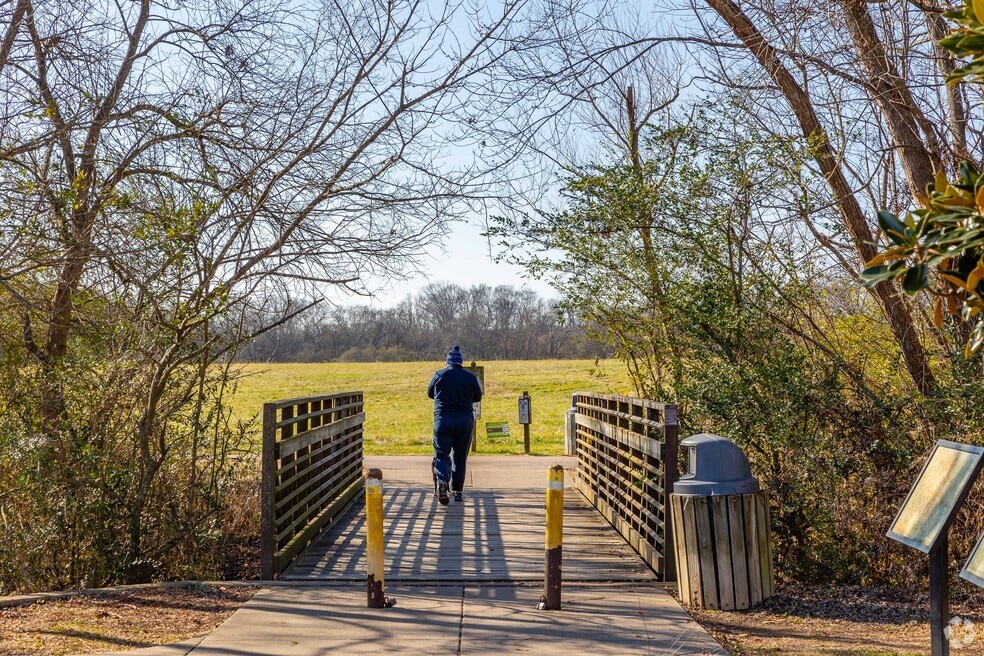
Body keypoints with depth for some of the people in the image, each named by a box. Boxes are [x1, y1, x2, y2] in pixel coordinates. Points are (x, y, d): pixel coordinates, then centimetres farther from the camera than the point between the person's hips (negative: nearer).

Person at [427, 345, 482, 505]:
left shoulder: (439, 375, -1)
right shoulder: (470, 376, 1)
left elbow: (430, 393, 13)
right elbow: (478, 397, 12)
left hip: (443, 420, -1)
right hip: (465, 420, 1)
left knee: (441, 455, 3)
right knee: (460, 457, 12)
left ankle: (442, 481, -24)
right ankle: (457, 491, 16)